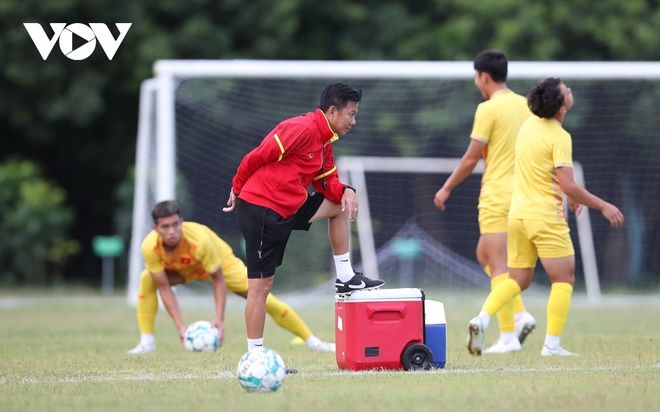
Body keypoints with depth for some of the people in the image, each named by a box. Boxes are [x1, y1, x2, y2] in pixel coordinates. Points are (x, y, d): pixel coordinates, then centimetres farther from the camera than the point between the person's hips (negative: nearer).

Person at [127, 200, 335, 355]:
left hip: (220, 261, -3)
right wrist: (180, 327, -31)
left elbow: (218, 279, -28)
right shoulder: (150, 247, -34)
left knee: (262, 299, -13)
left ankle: (312, 341, 1)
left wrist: (219, 319, -34)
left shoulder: (199, 240, -41)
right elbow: (164, 288, -25)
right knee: (147, 280, -24)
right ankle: (146, 343, -16)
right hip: (180, 270, 3)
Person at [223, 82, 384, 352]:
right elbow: (255, 158, -16)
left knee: (340, 206, 14)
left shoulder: (325, 142, 14)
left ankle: (345, 278, 18)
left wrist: (345, 191, -8)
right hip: (261, 211, -9)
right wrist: (237, 190, -5)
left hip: (289, 208, 9)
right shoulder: (302, 128, -17)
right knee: (261, 284, -7)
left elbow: (326, 182, 15)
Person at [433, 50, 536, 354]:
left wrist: (447, 189, 2)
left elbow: (471, 158, -9)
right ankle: (520, 315, 7)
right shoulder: (525, 106, 9)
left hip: (497, 197, -8)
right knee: (484, 254, 19)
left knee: (499, 265, -4)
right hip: (521, 192, 8)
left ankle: (508, 336, -5)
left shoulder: (488, 109, -11)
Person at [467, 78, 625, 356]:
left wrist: (567, 195, 25)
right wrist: (602, 206, -10)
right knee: (563, 278, 2)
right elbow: (568, 185, -20)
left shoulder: (529, 125, 9)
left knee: (518, 280, 13)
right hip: (546, 217, -7)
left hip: (518, 215, 7)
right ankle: (552, 344, -4)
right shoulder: (560, 137, -15)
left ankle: (482, 319, -7)